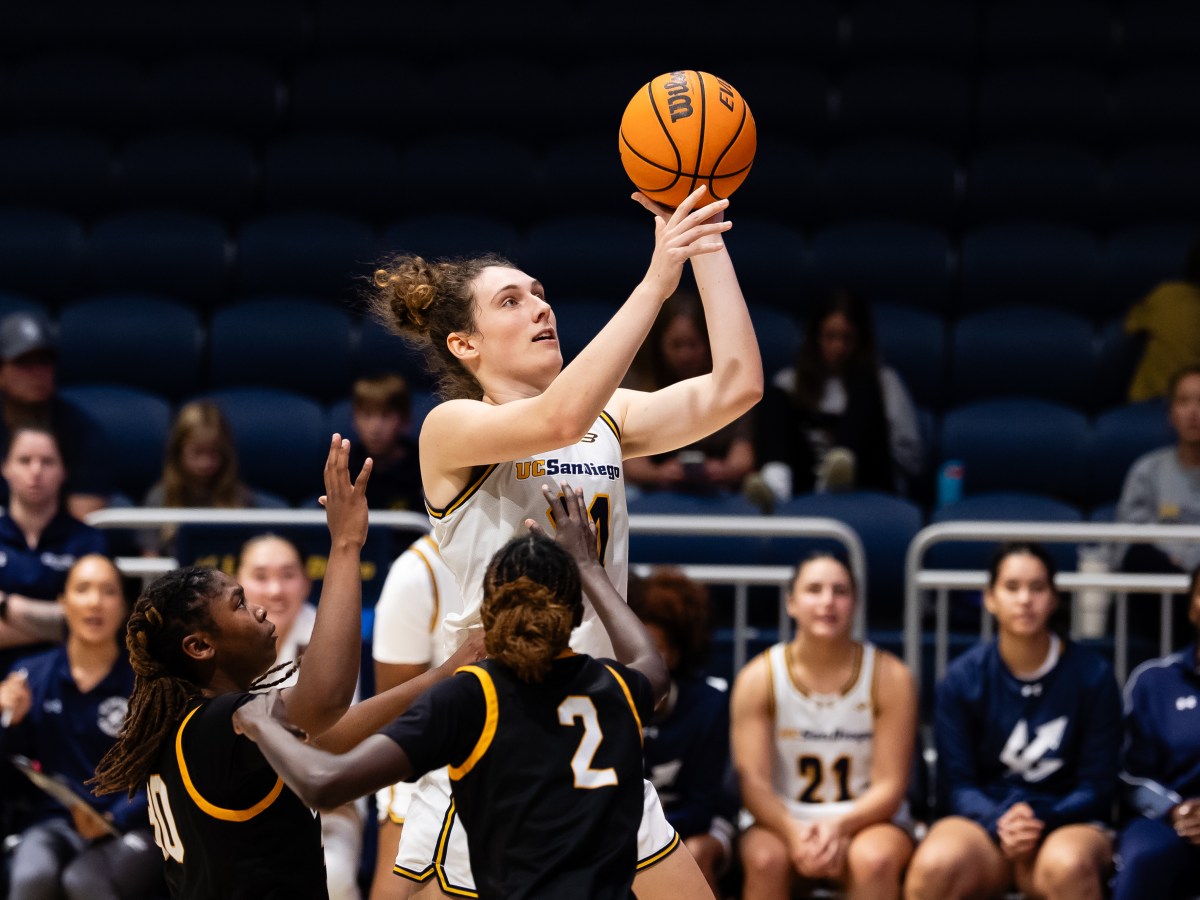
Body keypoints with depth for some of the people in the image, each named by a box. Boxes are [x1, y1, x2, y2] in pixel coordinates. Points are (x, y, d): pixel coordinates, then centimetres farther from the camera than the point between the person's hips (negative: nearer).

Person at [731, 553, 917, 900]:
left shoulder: (890, 677, -4)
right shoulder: (758, 678, -4)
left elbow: (890, 785, -8)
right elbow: (753, 783, -11)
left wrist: (839, 826, -28)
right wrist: (794, 832, -32)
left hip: (866, 819, 0)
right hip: (781, 820, 0)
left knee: (874, 859, -34)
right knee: (765, 860, -34)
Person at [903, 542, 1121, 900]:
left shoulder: (1092, 676, 1)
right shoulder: (962, 678, 3)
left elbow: (1096, 788, 1)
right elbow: (955, 785, 1)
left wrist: (1040, 818, -18)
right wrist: (1000, 822, -20)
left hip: (1068, 821, -1)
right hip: (983, 819, 1)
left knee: (1067, 865, -39)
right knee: (934, 865, -35)